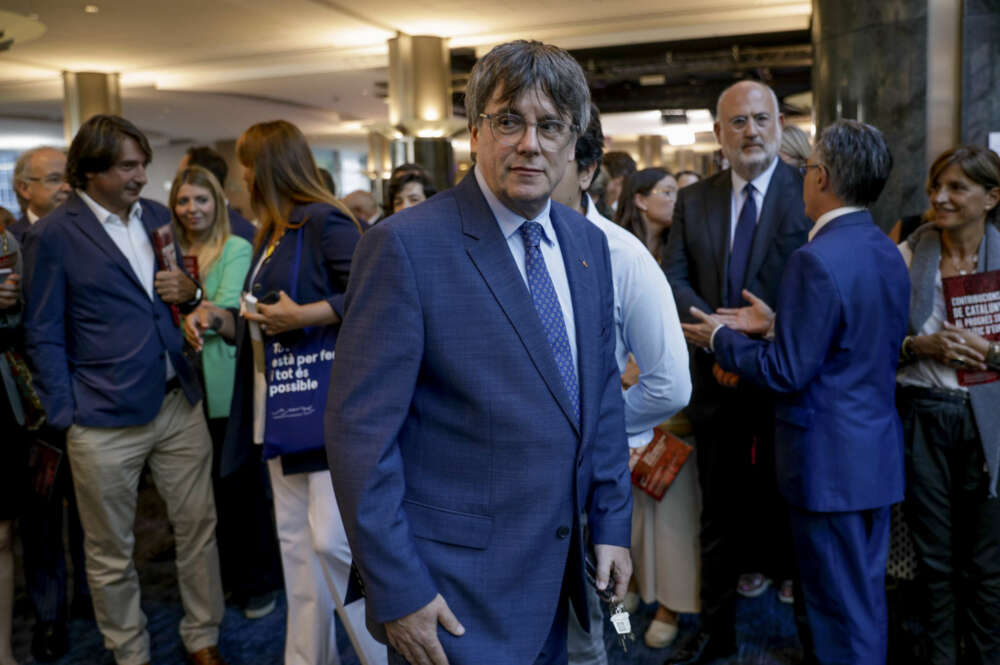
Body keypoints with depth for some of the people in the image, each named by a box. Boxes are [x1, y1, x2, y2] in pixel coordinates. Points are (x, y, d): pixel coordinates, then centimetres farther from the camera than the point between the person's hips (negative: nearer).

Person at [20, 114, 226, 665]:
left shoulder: (157, 217, 9)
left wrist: (189, 291, -3)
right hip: (105, 422, -4)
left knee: (198, 527, 11)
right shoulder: (51, 235, -5)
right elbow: (44, 337, -3)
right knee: (110, 553, 10)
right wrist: (66, 418, -7)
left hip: (179, 404, 5)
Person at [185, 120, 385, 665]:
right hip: (281, 410, 9)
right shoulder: (272, 234, 16)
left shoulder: (323, 222, -11)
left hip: (327, 404, -9)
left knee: (332, 539, -8)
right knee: (297, 543, 14)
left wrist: (303, 316, -21)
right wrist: (222, 318, 8)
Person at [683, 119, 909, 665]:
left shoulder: (816, 259, -22)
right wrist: (778, 323, 11)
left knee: (840, 605, 7)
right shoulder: (888, 253, 6)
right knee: (867, 597, 21)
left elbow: (787, 373, -21)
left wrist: (720, 339, -6)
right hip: (879, 451, 9)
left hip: (830, 459, -9)